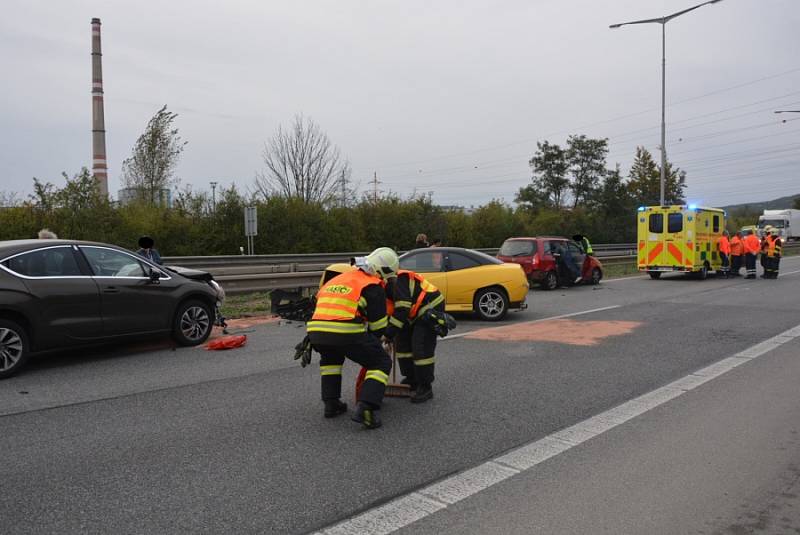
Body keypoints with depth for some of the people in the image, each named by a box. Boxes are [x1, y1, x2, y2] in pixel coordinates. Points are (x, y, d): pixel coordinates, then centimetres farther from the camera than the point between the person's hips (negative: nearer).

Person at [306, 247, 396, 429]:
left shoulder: (337, 279, 27)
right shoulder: (373, 286, 7)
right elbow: (378, 325, 9)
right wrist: (373, 344, 29)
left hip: (315, 332, 6)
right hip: (346, 333, -6)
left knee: (330, 358, 37)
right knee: (382, 362, 10)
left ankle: (331, 403, 29)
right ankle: (365, 407, -7)